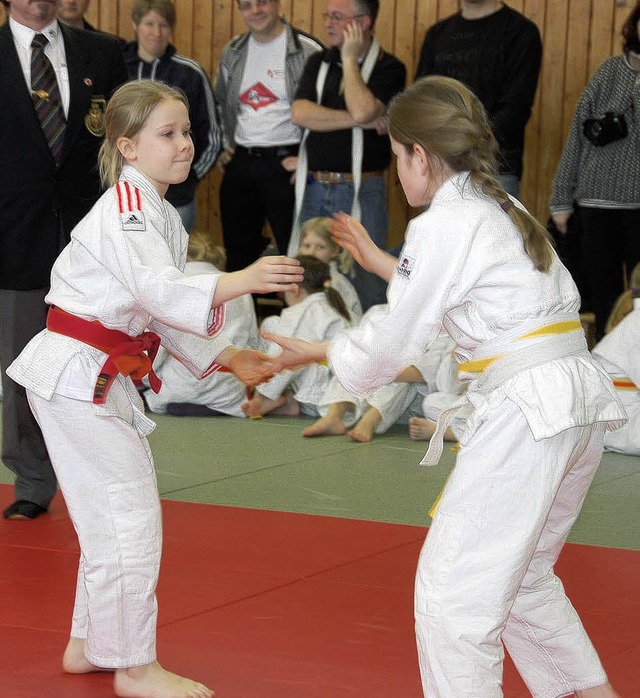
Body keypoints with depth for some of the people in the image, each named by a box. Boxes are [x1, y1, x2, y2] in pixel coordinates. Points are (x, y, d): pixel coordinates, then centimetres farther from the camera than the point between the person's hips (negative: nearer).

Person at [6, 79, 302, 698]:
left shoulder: (160, 216, 13)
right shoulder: (125, 208, -18)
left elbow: (162, 312, 17)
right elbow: (157, 290, -34)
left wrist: (225, 356, 8)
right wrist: (239, 282, -45)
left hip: (103, 378, 10)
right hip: (76, 375, -10)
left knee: (111, 515, 18)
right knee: (129, 516, -7)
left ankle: (91, 646, 32)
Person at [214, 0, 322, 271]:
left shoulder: (307, 51, -9)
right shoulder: (232, 53, 9)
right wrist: (224, 147, 15)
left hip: (285, 163, -6)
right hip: (239, 164, 6)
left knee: (295, 251, -3)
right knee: (239, 252, 14)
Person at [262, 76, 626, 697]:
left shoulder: (444, 226, -9)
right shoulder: (501, 209, 17)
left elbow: (392, 341, -4)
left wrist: (312, 353, 12)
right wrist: (377, 261, 34)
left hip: (523, 414, -10)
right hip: (581, 403, 10)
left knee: (453, 587, -4)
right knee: (523, 575, 24)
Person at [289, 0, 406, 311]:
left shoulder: (389, 68, -5)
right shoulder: (319, 62, 9)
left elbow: (361, 110, -23)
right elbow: (300, 113, -7)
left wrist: (350, 59, -11)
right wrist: (361, 121, -14)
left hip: (361, 190, -5)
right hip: (314, 188, 5)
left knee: (367, 282, -1)